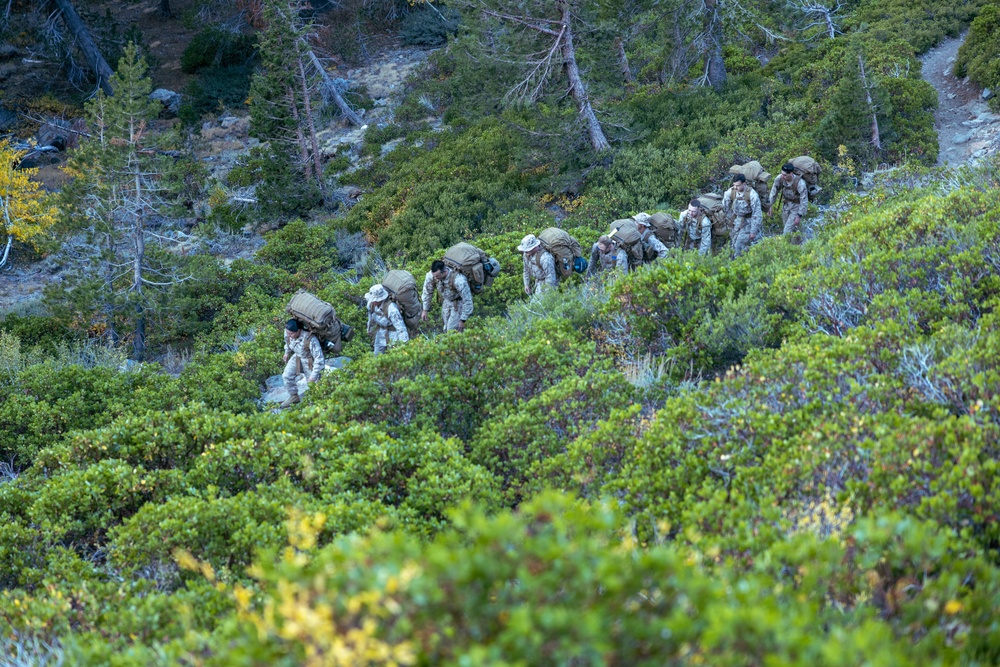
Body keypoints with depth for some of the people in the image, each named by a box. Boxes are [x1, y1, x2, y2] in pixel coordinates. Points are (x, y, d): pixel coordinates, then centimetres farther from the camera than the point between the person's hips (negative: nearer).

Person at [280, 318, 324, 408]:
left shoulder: (310, 339, -43)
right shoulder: (288, 331, -25)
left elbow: (319, 358, -34)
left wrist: (314, 375, -30)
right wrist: (287, 352, 20)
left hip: (311, 360, -5)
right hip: (297, 356, 5)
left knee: (312, 383, 0)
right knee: (287, 376, 0)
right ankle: (294, 397, 22)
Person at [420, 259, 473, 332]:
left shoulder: (458, 280, -42)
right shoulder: (431, 275, -27)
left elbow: (467, 300, -29)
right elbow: (427, 292, -5)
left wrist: (463, 320, -21)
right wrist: (425, 310, 1)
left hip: (459, 302, -5)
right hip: (446, 301, 5)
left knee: (452, 330, -9)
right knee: (446, 329, 14)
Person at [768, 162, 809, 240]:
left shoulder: (800, 183, -37)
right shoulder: (780, 178, -24)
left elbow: (804, 201, -27)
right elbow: (774, 191, -5)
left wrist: (799, 216, -22)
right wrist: (770, 205, -2)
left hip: (797, 207, -5)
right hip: (786, 204, 6)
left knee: (787, 231, -9)